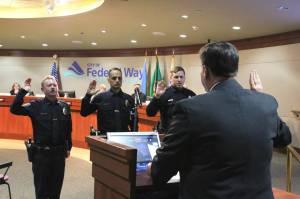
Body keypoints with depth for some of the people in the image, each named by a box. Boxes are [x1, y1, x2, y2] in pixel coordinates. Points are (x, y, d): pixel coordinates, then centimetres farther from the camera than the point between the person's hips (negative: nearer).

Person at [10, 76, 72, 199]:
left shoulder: (64, 106, 3)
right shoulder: (36, 105, -6)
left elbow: (68, 129, 8)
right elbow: (14, 109, -18)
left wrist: (68, 147, 11)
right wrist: (23, 91, -26)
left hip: (59, 152, 3)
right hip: (41, 153, -3)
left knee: (56, 185, 15)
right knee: (41, 186, 10)